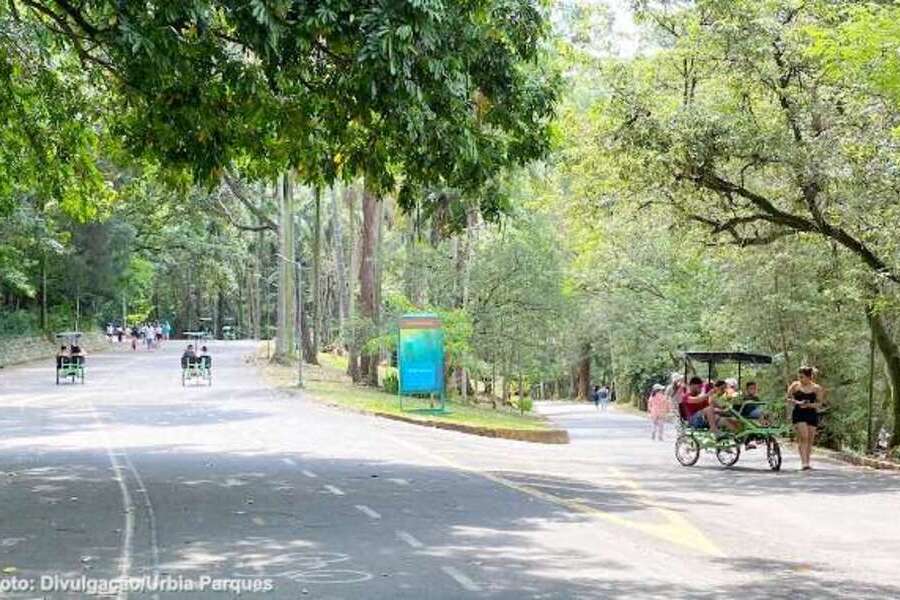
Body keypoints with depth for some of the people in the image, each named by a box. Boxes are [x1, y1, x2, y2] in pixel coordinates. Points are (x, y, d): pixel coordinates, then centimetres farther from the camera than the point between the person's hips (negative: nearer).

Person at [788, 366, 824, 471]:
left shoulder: (816, 388, 2)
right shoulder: (795, 386, 2)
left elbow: (819, 403, 4)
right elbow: (789, 399, 7)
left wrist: (809, 405, -15)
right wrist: (797, 402, -12)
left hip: (812, 414, 2)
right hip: (799, 414, -2)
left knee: (810, 439, 5)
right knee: (803, 437, -16)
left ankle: (807, 463, 17)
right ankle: (804, 463, -20)